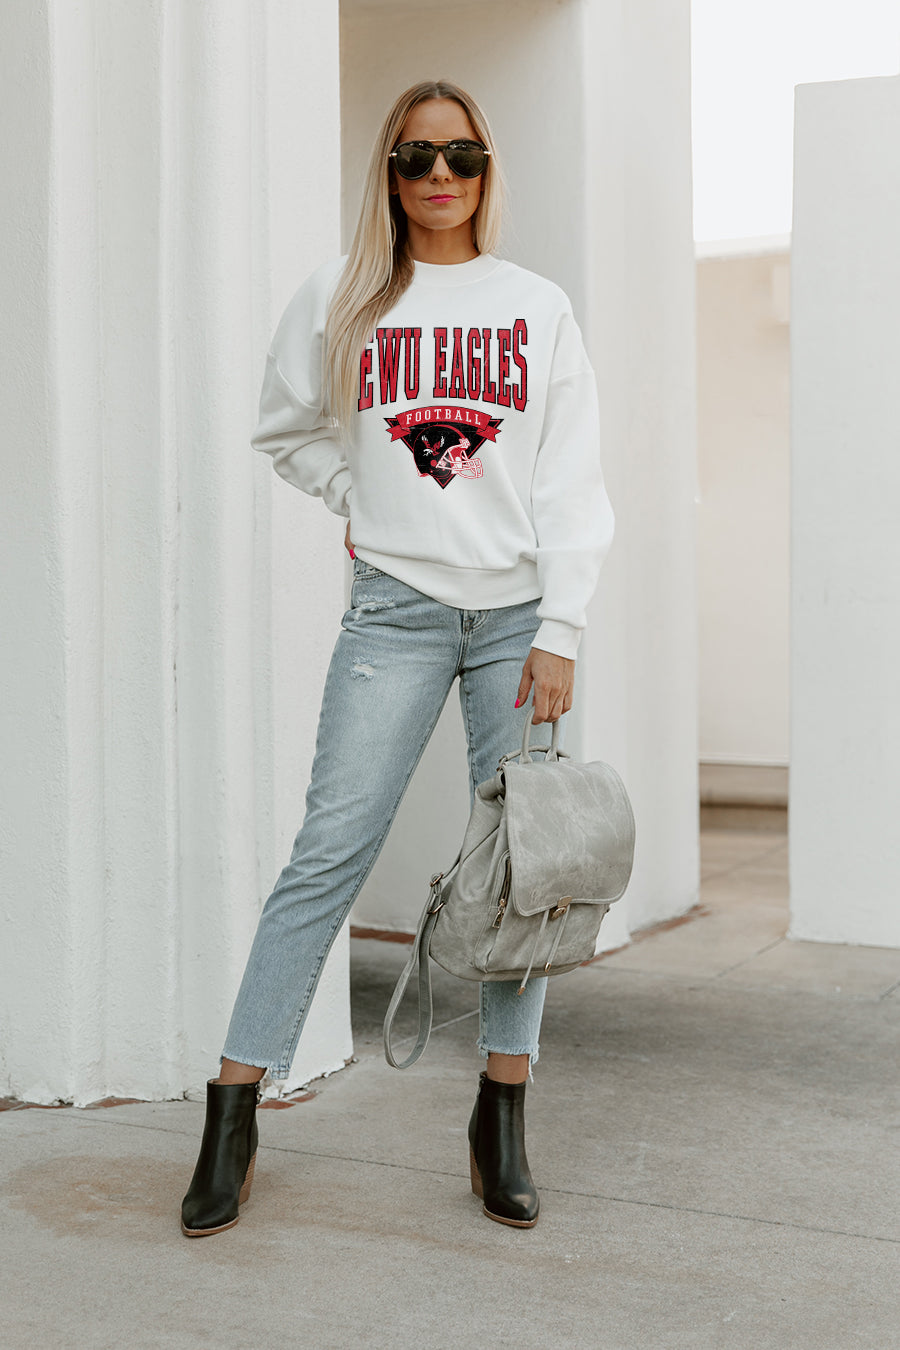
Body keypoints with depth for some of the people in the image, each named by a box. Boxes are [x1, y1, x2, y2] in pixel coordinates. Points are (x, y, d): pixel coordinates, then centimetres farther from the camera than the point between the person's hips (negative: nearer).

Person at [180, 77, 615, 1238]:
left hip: (519, 613, 1)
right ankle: (231, 1119, 0)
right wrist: (363, 504, 7)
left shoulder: (538, 307, 6)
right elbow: (285, 431, 20)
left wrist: (559, 634, -6)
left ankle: (501, 1123, 13)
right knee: (330, 852, -7)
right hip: (396, 609, -1)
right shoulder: (340, 298, 6)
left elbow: (571, 482, 1)